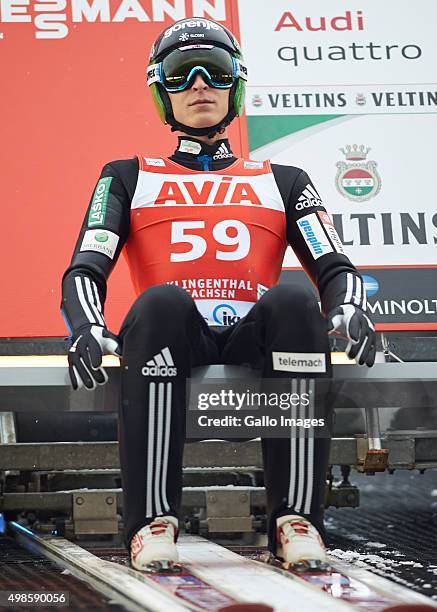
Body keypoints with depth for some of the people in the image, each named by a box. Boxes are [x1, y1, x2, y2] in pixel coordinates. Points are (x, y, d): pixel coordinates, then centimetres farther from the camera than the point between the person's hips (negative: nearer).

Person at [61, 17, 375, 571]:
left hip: (254, 341, 1)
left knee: (293, 301, -32)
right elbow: (85, 270, 9)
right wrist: (88, 329, -15)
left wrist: (349, 311, -12)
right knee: (162, 301, -36)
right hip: (173, 341, -1)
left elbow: (335, 268, 14)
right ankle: (151, 522, -39)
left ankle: (296, 520, -34)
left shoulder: (282, 182, 26)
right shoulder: (129, 178, 23)